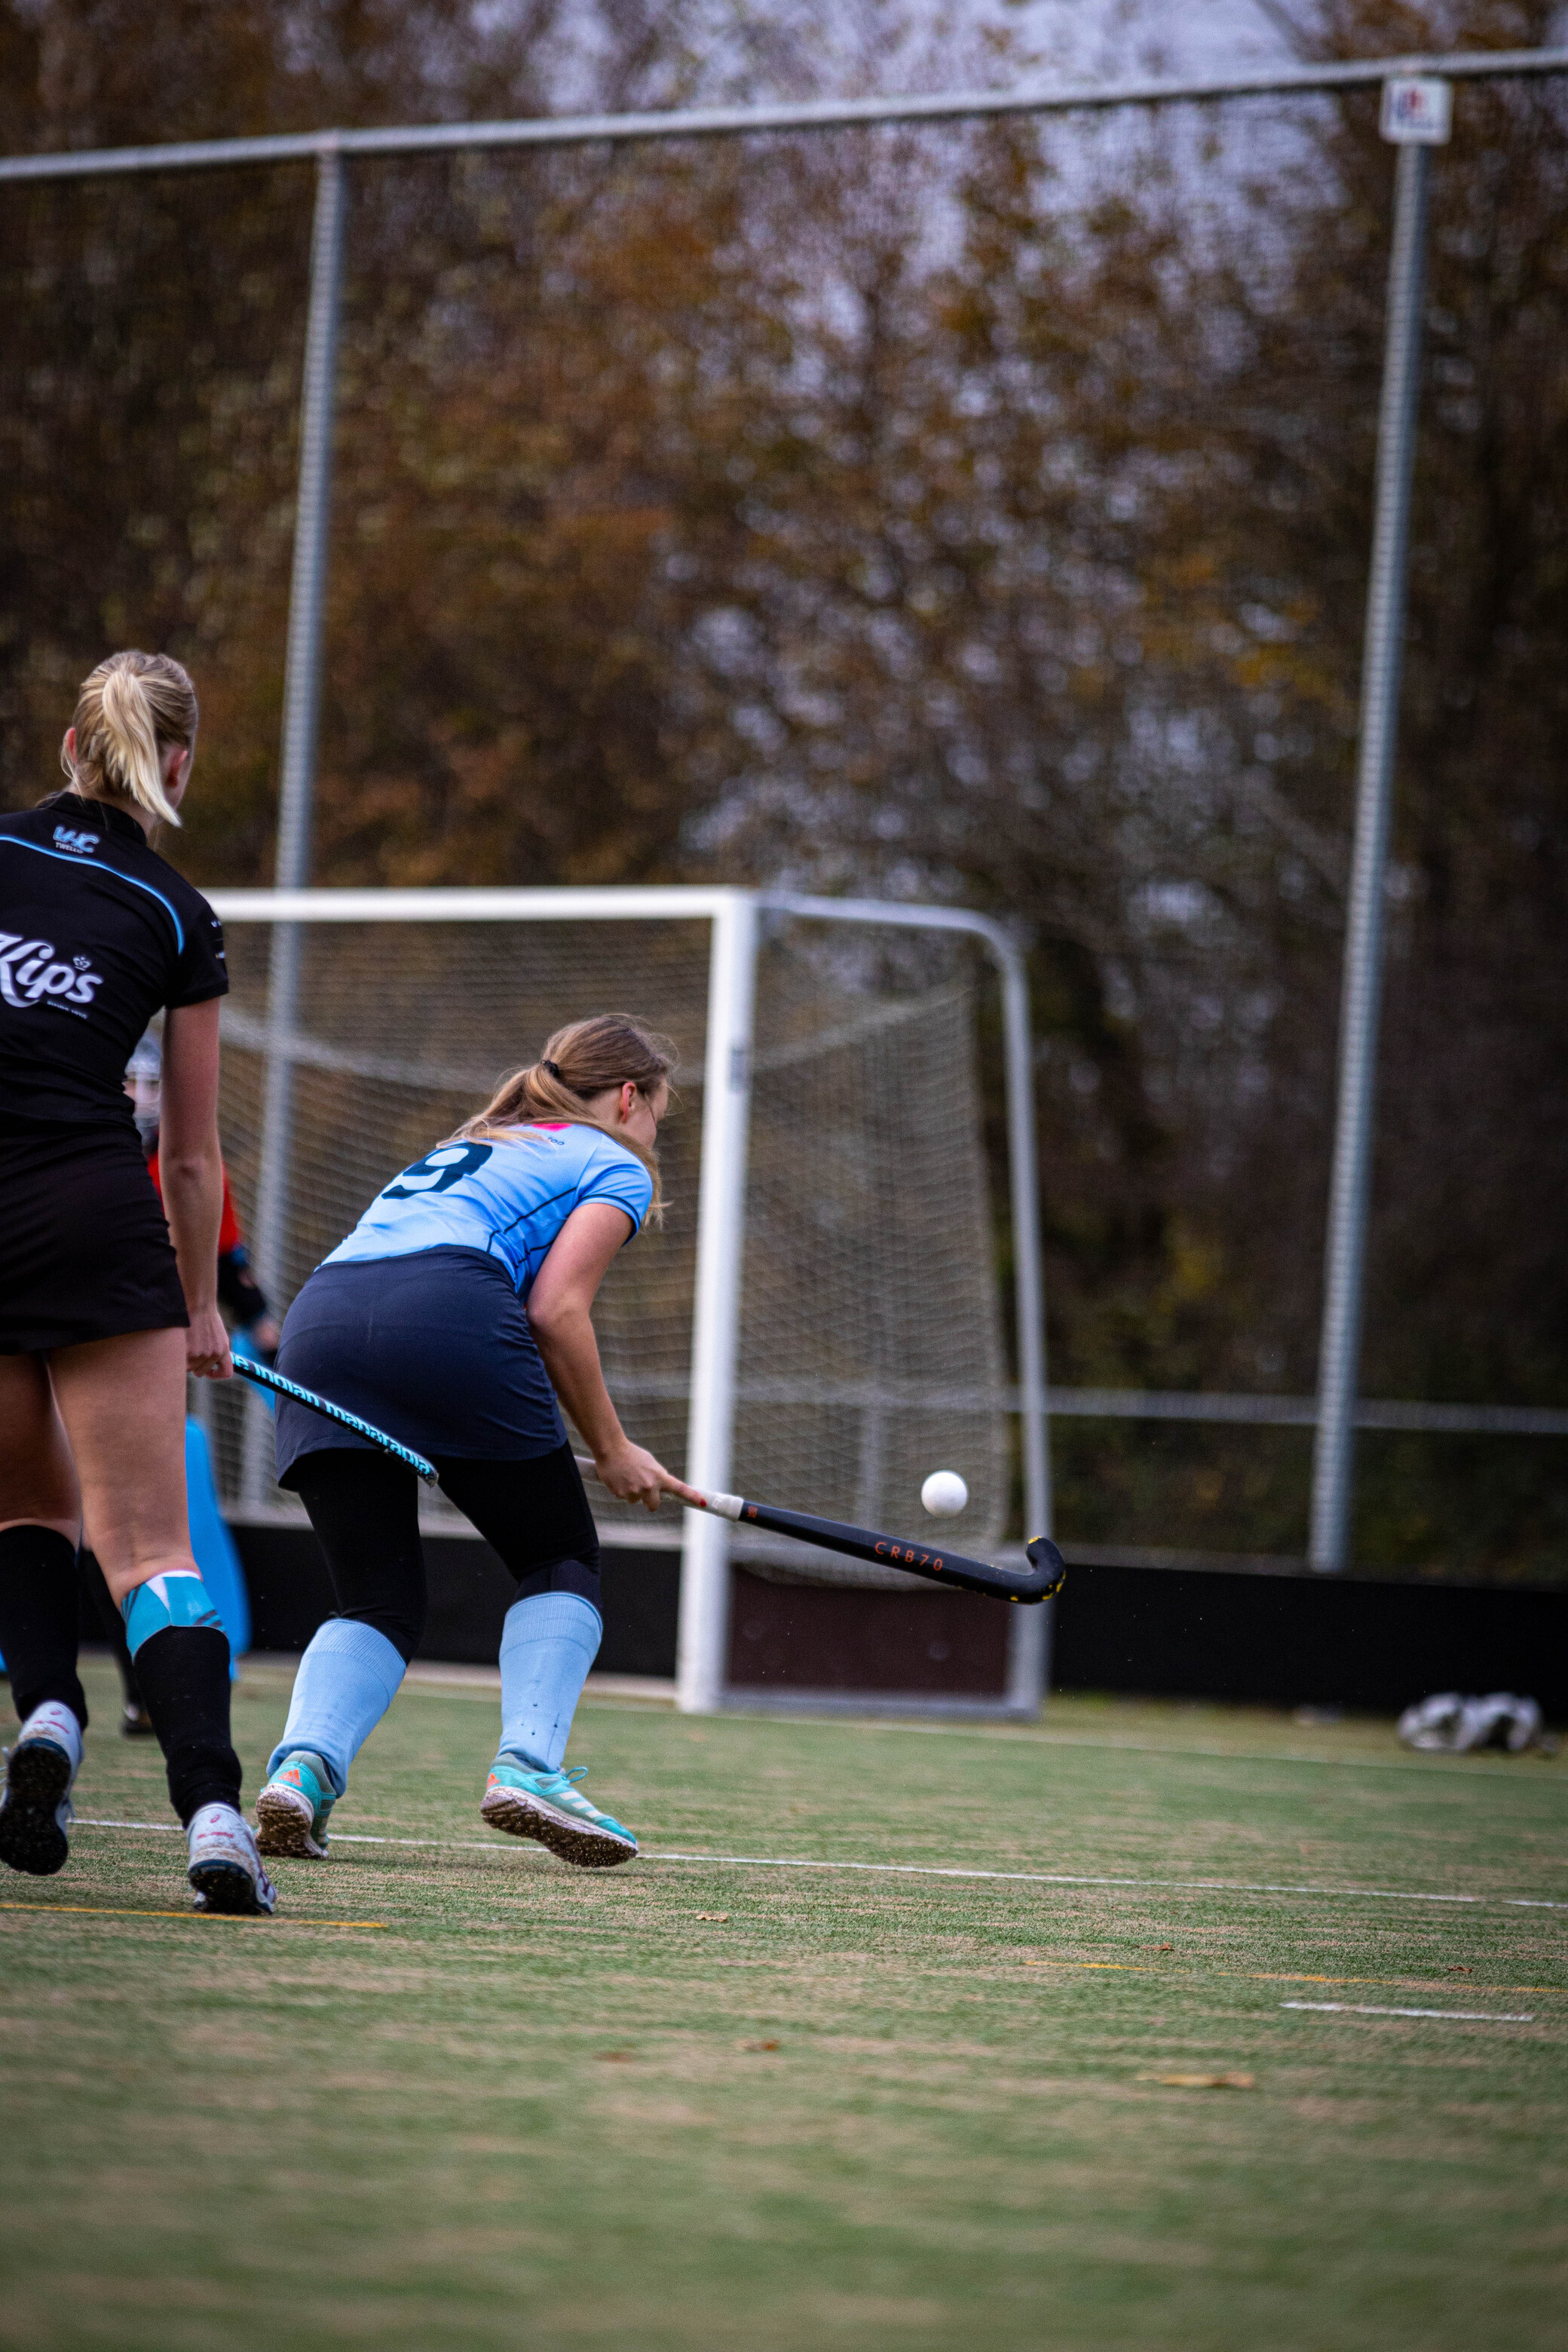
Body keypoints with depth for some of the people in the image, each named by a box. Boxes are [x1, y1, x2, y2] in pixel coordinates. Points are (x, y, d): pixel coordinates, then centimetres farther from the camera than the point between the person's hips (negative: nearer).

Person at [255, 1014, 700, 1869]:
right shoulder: (614, 1165, 18)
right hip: (452, 1311, -6)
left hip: (317, 1321, 6)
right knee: (560, 1562, 12)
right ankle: (527, 1764, -9)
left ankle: (302, 1764, -16)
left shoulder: (460, 1149, 38)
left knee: (377, 1601, 11)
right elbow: (556, 1310, 3)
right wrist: (612, 1452, 11)